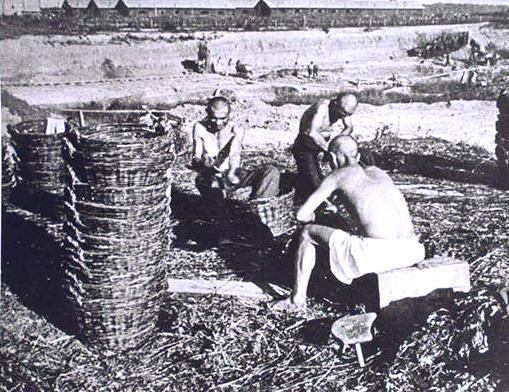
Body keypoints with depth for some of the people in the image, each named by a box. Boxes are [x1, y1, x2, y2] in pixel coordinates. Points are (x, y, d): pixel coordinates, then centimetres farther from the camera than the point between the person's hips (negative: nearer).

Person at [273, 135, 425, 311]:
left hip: (378, 253, -6)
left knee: (307, 233, 14)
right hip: (411, 253, 7)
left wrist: (311, 220, 30)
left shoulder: (338, 175, 8)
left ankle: (297, 299, 21)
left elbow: (302, 215, 6)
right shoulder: (378, 171, 25)